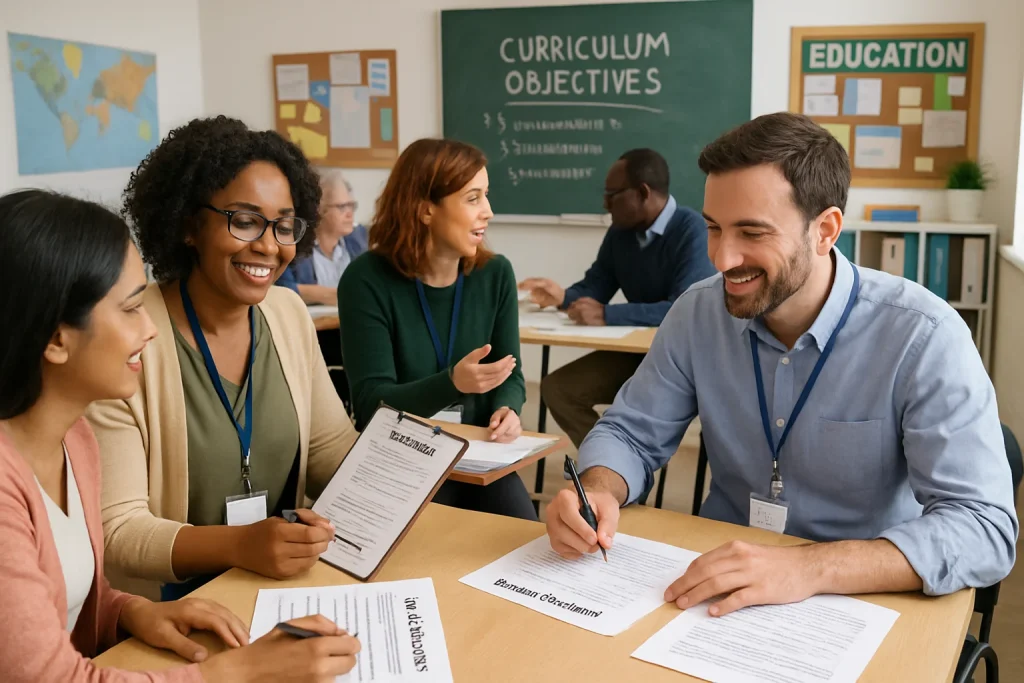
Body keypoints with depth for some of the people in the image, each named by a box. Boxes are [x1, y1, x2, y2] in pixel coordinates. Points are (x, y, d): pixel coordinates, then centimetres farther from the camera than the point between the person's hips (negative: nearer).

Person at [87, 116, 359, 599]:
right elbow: (117, 529, -18)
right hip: (167, 605, -3)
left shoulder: (290, 314, 3)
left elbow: (332, 449, 8)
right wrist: (239, 545, -32)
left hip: (287, 588, 4)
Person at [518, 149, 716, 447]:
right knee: (557, 388, -4)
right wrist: (563, 297, -11)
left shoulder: (692, 231, -21)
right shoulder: (620, 232, 1)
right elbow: (595, 287, 12)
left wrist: (607, 315, -33)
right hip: (634, 351, 7)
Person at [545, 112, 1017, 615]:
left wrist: (812, 567, -36)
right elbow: (631, 432, 3)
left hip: (860, 604, -2)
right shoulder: (698, 313, -5)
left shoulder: (923, 336, -18)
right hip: (717, 596, 2)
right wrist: (597, 493, -19)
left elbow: (983, 527, -23)